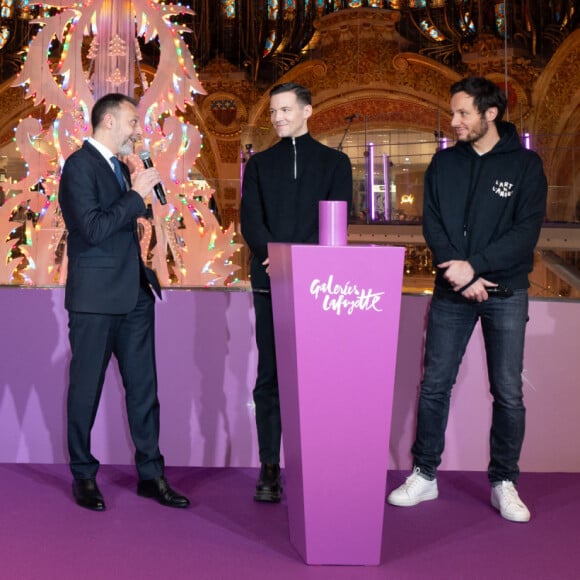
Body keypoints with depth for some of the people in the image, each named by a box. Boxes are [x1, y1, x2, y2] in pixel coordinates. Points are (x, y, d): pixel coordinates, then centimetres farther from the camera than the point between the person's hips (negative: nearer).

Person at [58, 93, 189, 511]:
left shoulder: (121, 168, 17)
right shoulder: (79, 166, -11)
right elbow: (94, 228, -21)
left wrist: (142, 195, 8)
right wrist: (137, 195, -17)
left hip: (135, 294, 8)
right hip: (95, 297, -8)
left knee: (144, 386, 8)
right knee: (87, 388, 4)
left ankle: (151, 473, 15)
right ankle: (84, 476, 17)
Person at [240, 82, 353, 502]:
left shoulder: (334, 162, 10)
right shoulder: (260, 164, 15)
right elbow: (250, 221, 3)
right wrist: (277, 257, -16)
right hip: (271, 282, 1)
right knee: (270, 377, 1)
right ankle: (270, 467, 4)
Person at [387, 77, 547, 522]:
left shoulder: (525, 164, -2)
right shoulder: (444, 163, 6)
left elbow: (526, 232, -10)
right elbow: (432, 224, 1)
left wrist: (475, 265, -19)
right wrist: (462, 273, -13)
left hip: (506, 293, -2)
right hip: (452, 290, 3)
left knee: (508, 393, 2)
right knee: (434, 385, 4)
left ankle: (504, 482, 16)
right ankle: (424, 476, 17)